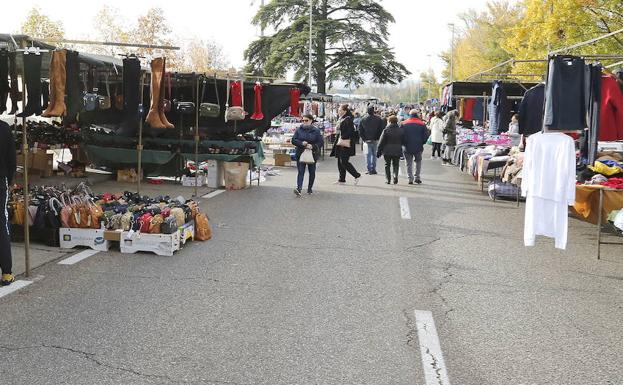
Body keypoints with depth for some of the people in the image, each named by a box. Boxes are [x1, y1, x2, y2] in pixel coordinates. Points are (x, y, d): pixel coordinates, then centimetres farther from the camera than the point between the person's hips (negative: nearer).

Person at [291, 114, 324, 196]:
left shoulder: (316, 131, 0)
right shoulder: (299, 130, 3)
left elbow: (320, 142, -2)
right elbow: (293, 140, 0)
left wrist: (312, 146, -19)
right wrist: (302, 143, -17)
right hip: (300, 154, -1)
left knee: (312, 172, 11)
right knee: (301, 171, -10)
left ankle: (310, 188, 25)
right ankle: (299, 188, -21)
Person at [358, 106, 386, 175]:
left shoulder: (363, 120, -2)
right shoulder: (378, 119, -5)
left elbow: (360, 131, 0)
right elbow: (381, 129, -5)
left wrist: (364, 139, 4)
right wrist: (378, 138, 1)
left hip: (367, 140, 0)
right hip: (375, 140, 0)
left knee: (368, 155, 5)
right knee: (374, 154, 10)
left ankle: (369, 169, 1)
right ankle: (373, 169, 10)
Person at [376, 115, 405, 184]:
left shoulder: (386, 130, -8)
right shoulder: (401, 130, 0)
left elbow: (381, 142, -5)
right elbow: (404, 142, 6)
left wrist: (378, 151, 0)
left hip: (387, 151, -2)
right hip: (397, 151, 2)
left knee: (387, 165, 10)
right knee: (396, 165, 12)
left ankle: (388, 179, 7)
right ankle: (395, 175, -12)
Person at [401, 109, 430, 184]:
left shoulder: (404, 124, 0)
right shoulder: (422, 124, -1)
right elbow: (426, 135, 0)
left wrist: (404, 143, 12)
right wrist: (421, 143, 13)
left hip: (407, 147, 0)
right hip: (418, 147, 0)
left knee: (409, 163, 9)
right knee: (418, 162, 18)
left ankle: (410, 178, 3)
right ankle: (417, 177, 12)